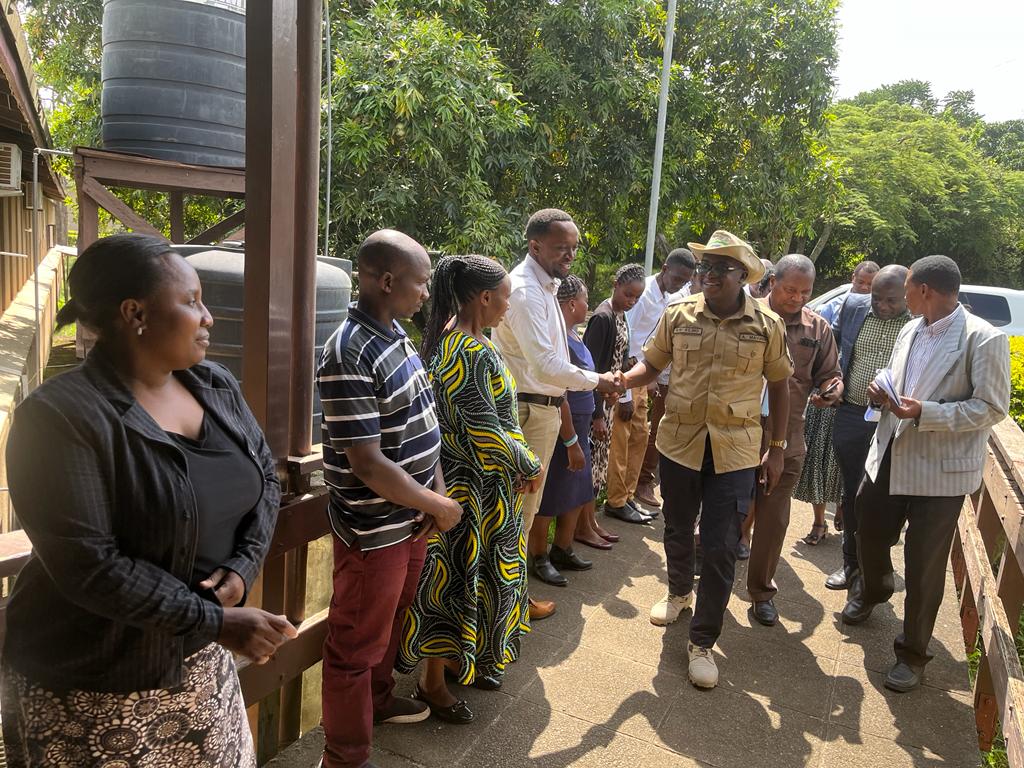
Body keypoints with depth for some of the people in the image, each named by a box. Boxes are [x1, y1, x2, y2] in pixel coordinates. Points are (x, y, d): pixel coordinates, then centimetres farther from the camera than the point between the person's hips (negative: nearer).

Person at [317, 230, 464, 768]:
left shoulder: (397, 333, 4)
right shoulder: (350, 355, -26)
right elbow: (367, 464, -27)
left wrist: (437, 491, 0)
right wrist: (439, 507, -16)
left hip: (412, 517, 9)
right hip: (374, 531, -9)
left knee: (391, 620, 27)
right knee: (357, 644, 10)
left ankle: (378, 699, 51)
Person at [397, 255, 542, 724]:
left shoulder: (447, 337, 7)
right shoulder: (472, 352, -25)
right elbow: (485, 431, -25)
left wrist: (518, 464, 5)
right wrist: (529, 466, -9)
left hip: (484, 486, 10)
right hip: (472, 489, -10)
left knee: (473, 572, 22)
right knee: (458, 578, 5)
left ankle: (460, 658, 41)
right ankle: (433, 682, 24)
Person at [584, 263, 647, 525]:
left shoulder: (621, 316, 9)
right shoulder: (603, 317, -17)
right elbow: (590, 369, -20)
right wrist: (598, 415, -21)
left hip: (609, 398, 9)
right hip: (596, 402, -9)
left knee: (602, 457, 16)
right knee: (594, 457, -2)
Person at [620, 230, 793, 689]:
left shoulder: (767, 325, -3)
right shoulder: (679, 315, -1)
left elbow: (779, 386, 6)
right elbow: (652, 364, 7)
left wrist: (776, 449, 4)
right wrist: (624, 380, -16)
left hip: (734, 451, -2)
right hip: (679, 442, 2)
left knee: (720, 548, -1)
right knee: (677, 531, 19)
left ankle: (702, 642, 17)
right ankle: (679, 592, 49)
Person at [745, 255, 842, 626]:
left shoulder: (818, 329, 5)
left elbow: (831, 375, 13)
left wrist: (830, 391, -10)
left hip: (787, 441, 2)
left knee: (773, 520, 11)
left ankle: (762, 591, 29)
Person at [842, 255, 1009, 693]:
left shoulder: (984, 339, -15)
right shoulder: (909, 331, 7)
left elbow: (993, 408, -15)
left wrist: (925, 412, -24)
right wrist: (882, 392, -3)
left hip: (941, 469, -7)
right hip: (891, 456, 7)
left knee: (924, 567, 5)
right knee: (870, 533, 22)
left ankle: (913, 653, 25)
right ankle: (872, 592, 53)